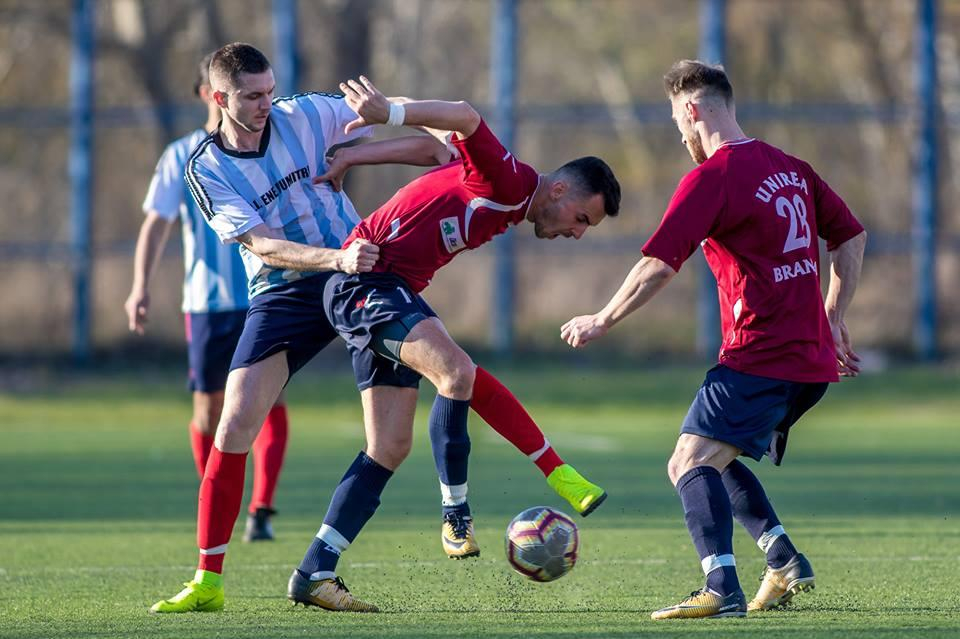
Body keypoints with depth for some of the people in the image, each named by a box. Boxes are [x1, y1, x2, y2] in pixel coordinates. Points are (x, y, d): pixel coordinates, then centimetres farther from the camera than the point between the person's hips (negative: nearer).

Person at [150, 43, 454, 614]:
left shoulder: (305, 115, -3)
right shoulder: (206, 170, -8)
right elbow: (264, 246, -19)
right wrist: (336, 258, -32)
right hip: (284, 293, -2)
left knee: (391, 445, -9)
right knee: (236, 423, -18)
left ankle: (319, 575, -1)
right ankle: (208, 582, -10)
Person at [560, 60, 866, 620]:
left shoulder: (711, 178, -10)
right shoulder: (792, 168, 15)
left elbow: (657, 267, -13)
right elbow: (852, 237, 20)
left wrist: (601, 322, -1)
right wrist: (832, 319, 25)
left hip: (759, 355, -9)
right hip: (814, 361, 9)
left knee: (691, 463, -15)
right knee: (717, 459, 21)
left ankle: (722, 589, -32)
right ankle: (785, 562, 12)